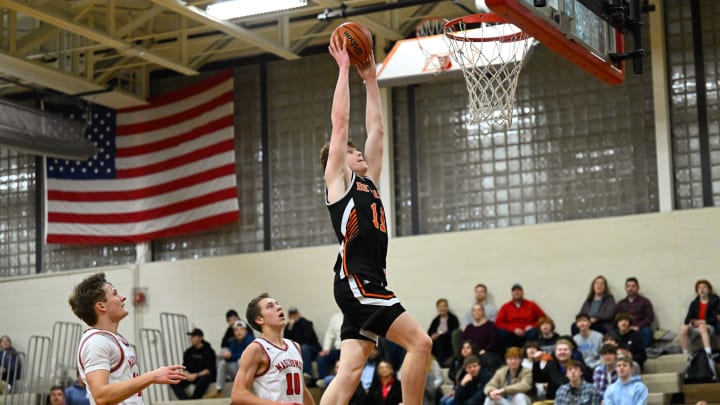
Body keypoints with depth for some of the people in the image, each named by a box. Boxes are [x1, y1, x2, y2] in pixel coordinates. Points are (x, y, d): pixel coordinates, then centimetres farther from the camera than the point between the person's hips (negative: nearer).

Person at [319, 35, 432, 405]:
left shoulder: (367, 181, 24)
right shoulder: (337, 179, 5)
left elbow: (376, 128, 27)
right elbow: (340, 121, 0)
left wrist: (370, 79, 28)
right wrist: (344, 69, 4)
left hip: (368, 284, 8)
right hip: (355, 281, -8)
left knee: (349, 372, -1)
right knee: (419, 342, -14)